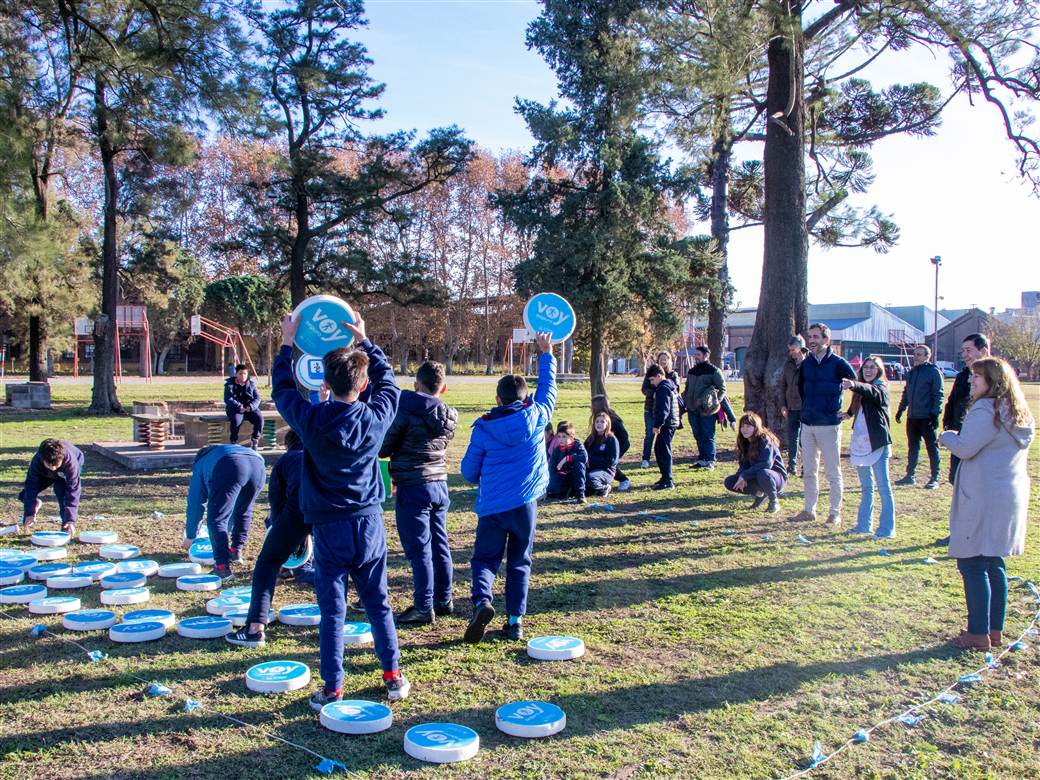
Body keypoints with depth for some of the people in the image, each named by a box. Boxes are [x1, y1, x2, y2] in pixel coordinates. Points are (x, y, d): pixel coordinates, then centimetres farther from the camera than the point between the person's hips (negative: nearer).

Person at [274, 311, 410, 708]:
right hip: (369, 523, 2)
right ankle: (393, 677, 21)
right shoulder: (376, 417, -10)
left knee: (332, 610, 4)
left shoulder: (311, 420, -14)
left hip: (328, 527, -2)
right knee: (378, 604, 13)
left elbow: (282, 389, 6)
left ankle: (332, 690, 10)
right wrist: (364, 340, 16)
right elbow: (388, 380, 11)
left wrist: (288, 344, 15)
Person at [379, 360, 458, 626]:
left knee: (418, 548, -3)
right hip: (440, 483, 7)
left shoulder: (405, 412, -14)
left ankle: (423, 607, 1)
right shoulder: (448, 416, 4)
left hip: (413, 488, -7)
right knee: (439, 544, 14)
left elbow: (383, 449, -7)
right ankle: (443, 600, 24)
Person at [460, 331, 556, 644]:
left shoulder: (484, 428, -3)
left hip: (491, 506, -1)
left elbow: (468, 471, 4)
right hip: (525, 504, 1)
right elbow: (548, 388, 17)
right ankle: (515, 621, 9)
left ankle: (482, 601, -17)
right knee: (519, 563, 13)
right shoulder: (536, 417, -2)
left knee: (484, 559, 10)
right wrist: (546, 353, 29)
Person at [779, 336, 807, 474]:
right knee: (792, 437, 9)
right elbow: (783, 384, 14)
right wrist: (784, 404, 9)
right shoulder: (788, 363, 7)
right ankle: (792, 465, 18)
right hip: (792, 407, 5)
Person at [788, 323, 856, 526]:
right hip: (807, 424, 6)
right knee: (808, 471, 12)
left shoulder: (838, 364, -8)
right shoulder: (806, 364, 9)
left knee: (833, 472, 1)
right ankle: (809, 510, 22)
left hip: (829, 425, -6)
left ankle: (835, 513, 9)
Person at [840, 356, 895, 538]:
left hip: (877, 443, -8)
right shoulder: (860, 391, 15)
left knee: (883, 486, -6)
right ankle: (863, 524, 22)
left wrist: (854, 385, -48)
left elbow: (871, 391, -30)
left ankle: (887, 529, -5)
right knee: (866, 488, 15)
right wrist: (849, 414, 11)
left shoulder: (881, 388, -6)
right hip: (861, 443, 8)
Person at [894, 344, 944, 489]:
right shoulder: (912, 372, 14)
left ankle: (935, 478, 6)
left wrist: (935, 413, -15)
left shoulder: (934, 372, -7)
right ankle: (910, 475, 21)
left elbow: (938, 394, -10)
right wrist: (901, 409, 17)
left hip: (927, 418, -7)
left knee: (932, 447, 0)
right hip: (912, 417, 7)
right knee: (912, 447, 13)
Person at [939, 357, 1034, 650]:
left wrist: (947, 436, -1)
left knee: (972, 565, -3)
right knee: (994, 565, 16)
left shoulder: (986, 411, -17)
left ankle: (978, 635, 1)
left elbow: (965, 448, -20)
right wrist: (958, 436, 11)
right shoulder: (1018, 414, 13)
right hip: (1011, 497, 9)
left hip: (984, 500, -9)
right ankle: (995, 631, 22)